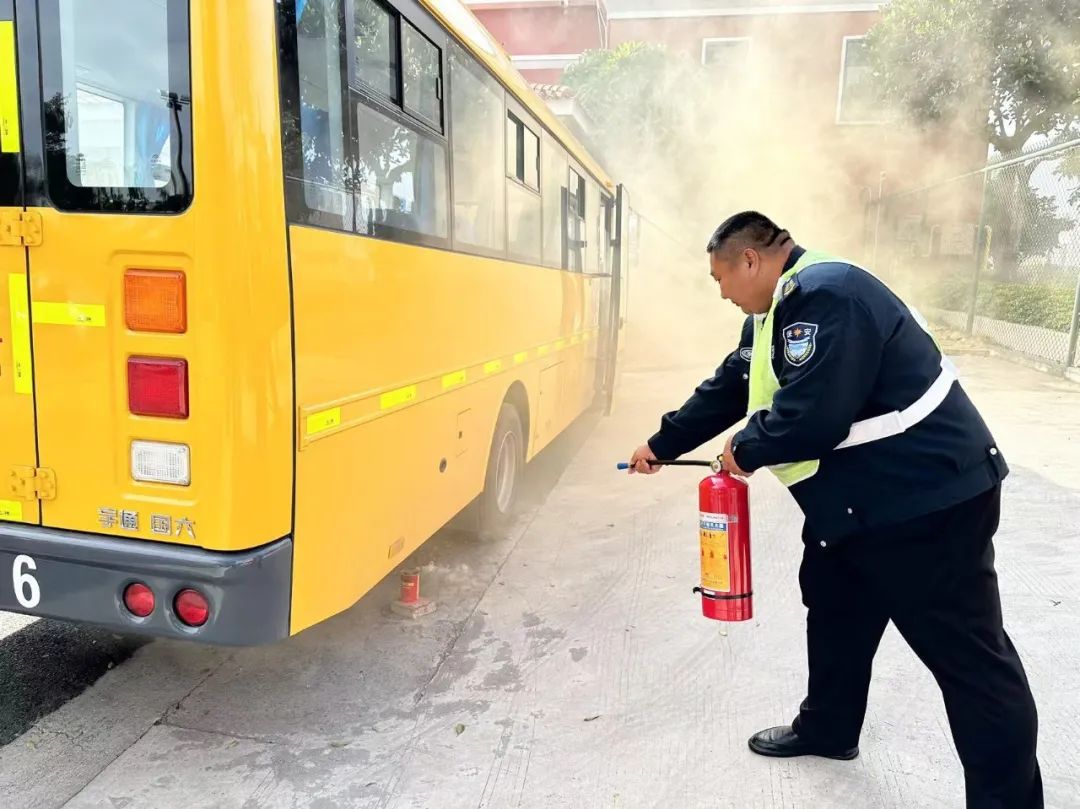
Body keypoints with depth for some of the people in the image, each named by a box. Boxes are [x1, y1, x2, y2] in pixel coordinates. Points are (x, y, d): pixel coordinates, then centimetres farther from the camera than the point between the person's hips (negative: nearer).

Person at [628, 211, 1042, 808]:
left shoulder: (826, 294, -24)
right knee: (834, 610, 22)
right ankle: (828, 728, 42)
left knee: (968, 654, 0)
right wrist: (662, 446, 23)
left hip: (928, 497, -11)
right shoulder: (776, 312, 11)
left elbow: (812, 416, -31)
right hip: (856, 500, 11)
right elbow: (726, 390, 19)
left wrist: (745, 451, -12)